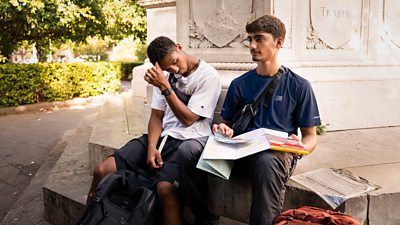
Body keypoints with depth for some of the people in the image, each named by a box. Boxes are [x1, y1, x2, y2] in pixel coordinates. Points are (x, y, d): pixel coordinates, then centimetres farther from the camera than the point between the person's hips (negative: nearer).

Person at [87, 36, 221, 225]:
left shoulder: (208, 76, -8)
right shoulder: (165, 75, 10)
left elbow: (188, 119, -11)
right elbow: (156, 116, 8)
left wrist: (165, 88, -17)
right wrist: (151, 147, -9)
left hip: (189, 140, -5)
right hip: (162, 136, 5)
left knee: (165, 187, -35)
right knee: (102, 170, -12)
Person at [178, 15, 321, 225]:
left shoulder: (299, 86, 5)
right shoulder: (239, 85, 13)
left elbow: (311, 137, 8)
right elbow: (228, 124, 19)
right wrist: (224, 130, -6)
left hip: (278, 154, -3)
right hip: (242, 151, 4)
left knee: (266, 162, -41)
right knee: (187, 152, -21)